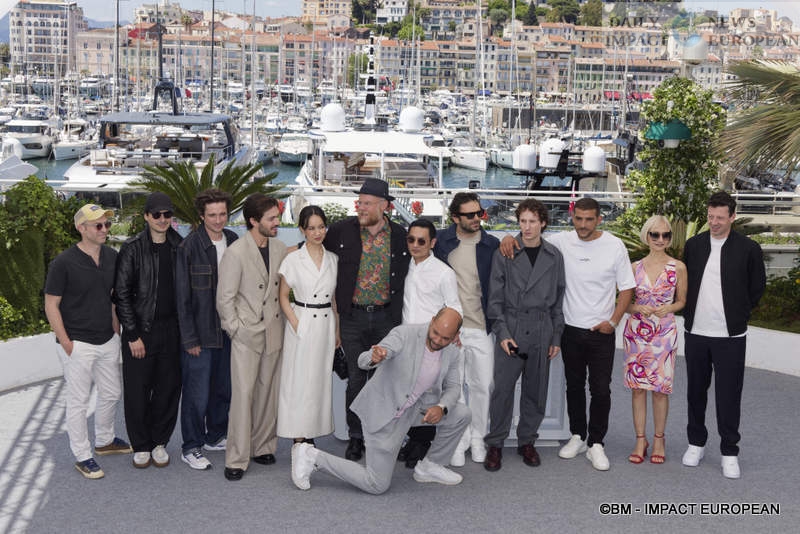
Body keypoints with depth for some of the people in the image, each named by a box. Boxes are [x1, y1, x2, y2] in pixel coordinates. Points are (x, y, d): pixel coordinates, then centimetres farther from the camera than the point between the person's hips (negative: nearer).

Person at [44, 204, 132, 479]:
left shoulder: (112, 257, 2)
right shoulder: (63, 263, -15)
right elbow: (51, 306, -11)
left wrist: (116, 330, 11)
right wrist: (66, 344, -13)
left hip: (107, 341, 6)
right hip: (78, 345, -6)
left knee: (111, 393, 18)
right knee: (78, 401, 4)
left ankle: (104, 441, 39)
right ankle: (82, 456, 16)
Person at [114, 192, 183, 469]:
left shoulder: (179, 247, 4)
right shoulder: (132, 248, -7)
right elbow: (121, 293, -7)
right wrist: (133, 335, -10)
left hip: (170, 329, 3)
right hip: (140, 331, -3)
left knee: (168, 388, 7)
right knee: (138, 390, 3)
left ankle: (159, 442, 23)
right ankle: (140, 446, 20)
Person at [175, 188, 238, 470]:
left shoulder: (234, 243, 5)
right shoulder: (189, 247, -12)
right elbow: (183, 296, -11)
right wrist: (189, 338, -13)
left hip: (227, 331, 6)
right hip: (200, 332, -6)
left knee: (224, 389, 16)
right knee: (197, 393, 1)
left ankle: (216, 436, 33)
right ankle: (191, 448, 15)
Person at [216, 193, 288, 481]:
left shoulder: (280, 249, 5)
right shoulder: (235, 252, -12)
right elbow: (224, 298, -8)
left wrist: (284, 321, 9)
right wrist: (236, 329, -7)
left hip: (274, 333, 5)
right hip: (246, 334, -5)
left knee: (268, 393, 11)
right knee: (243, 395, -6)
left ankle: (263, 447, 24)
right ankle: (237, 459, 1)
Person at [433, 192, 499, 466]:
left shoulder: (492, 245, 2)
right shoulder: (441, 242, 0)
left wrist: (496, 321, 3)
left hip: (481, 328, 1)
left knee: (482, 385, 6)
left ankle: (478, 439, 24)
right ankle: (459, 440, 17)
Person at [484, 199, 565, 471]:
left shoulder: (554, 256, 7)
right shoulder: (504, 254, 0)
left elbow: (558, 298, 11)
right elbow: (495, 297, 0)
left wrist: (556, 336, 7)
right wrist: (502, 332, -8)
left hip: (541, 331, 2)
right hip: (511, 328, -2)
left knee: (536, 390, 8)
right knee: (502, 388, -4)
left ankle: (527, 441, 22)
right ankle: (495, 444, 8)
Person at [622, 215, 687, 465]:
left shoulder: (678, 267, 0)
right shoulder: (635, 267, 4)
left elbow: (682, 301, 7)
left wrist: (668, 309, -13)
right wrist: (639, 308, -11)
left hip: (664, 333, -1)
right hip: (636, 331, 1)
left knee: (660, 387, 2)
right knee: (637, 386, 3)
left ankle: (658, 439, 18)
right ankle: (640, 440, 15)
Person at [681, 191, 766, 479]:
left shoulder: (748, 248, -6)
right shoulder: (694, 245, 3)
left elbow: (757, 286, 4)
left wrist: (740, 313, 5)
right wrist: (691, 313, 9)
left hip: (730, 335, -3)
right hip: (696, 332, 3)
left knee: (728, 395, 1)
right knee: (696, 391, 13)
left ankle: (729, 452, 13)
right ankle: (696, 443, 28)